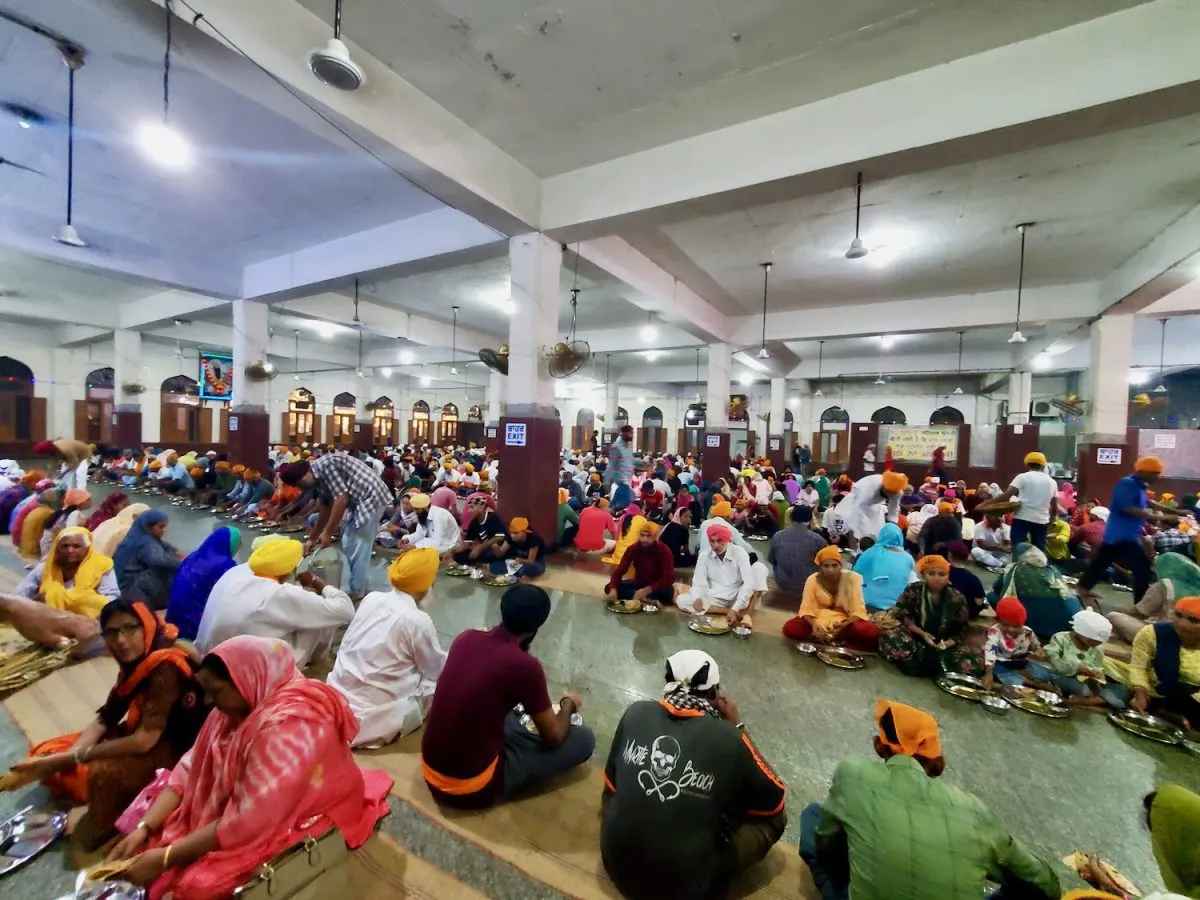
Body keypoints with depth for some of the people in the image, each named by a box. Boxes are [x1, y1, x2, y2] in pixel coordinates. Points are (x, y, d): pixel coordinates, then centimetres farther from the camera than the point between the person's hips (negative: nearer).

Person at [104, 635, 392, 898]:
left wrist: (166, 857, -20)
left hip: (298, 823, -8)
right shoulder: (239, 706, -6)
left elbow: (246, 822, -30)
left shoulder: (289, 726, -33)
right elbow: (189, 769, 0)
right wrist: (143, 829, -11)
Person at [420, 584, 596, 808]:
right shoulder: (526, 666, -22)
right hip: (472, 790, -6)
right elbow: (554, 737, -7)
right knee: (584, 739, 1)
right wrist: (568, 704, 13)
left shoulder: (465, 638, -5)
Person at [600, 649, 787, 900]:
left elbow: (611, 785, 6)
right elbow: (774, 803, 0)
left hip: (616, 866, 4)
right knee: (775, 818, 9)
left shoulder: (637, 712, -9)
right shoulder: (729, 740, -19)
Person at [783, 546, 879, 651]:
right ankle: (840, 641, -21)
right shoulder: (813, 579, -12)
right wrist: (813, 625, -34)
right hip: (819, 619, 1)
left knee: (873, 633, -31)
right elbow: (807, 609, -13)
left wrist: (844, 625, -37)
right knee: (789, 628, -26)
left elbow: (858, 610, -17)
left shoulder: (852, 578, -15)